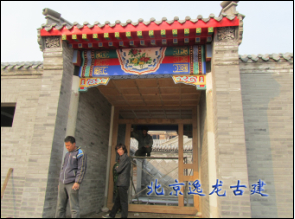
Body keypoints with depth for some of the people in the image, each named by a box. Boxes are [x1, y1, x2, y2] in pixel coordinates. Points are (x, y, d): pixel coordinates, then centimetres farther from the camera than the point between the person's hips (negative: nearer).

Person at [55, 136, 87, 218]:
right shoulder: (67, 154, 17)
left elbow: (82, 169, -10)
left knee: (74, 207, -3)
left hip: (72, 184, -7)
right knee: (60, 206, 9)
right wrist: (60, 182, 21)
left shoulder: (80, 154, -5)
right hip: (62, 183, 7)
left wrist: (77, 182, -17)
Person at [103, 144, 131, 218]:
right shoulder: (126, 157, 18)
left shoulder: (124, 157, -13)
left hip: (122, 183, -10)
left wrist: (116, 168, 5)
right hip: (122, 183, 10)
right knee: (118, 200, 16)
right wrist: (118, 168, 5)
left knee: (123, 201, -3)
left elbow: (119, 170, -14)